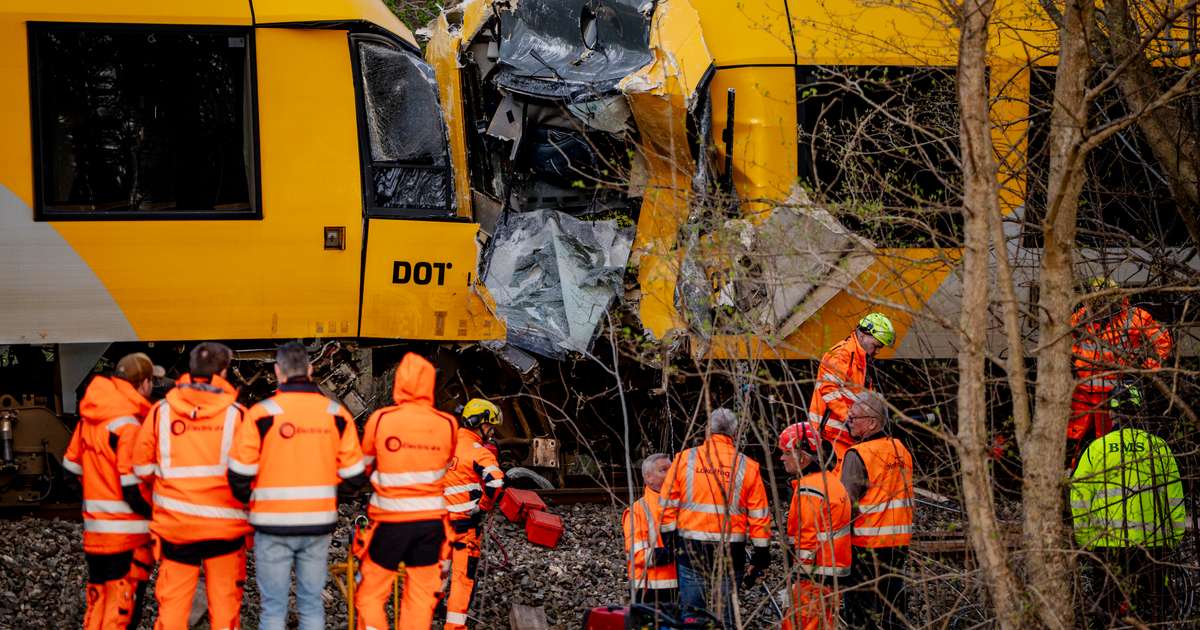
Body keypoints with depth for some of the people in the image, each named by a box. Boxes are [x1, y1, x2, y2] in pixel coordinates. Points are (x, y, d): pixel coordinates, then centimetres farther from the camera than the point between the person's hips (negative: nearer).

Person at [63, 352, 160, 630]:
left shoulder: (89, 417, 6)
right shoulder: (128, 426, -19)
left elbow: (71, 466, 15)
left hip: (94, 531, 8)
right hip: (128, 534, -8)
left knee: (98, 605, 17)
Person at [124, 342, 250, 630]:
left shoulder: (161, 412, 0)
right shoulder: (235, 414, -6)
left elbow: (140, 468, 5)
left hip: (175, 526, 1)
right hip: (224, 525, -1)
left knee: (172, 601, 7)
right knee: (224, 602, 6)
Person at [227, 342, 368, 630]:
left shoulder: (261, 414, -10)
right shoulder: (336, 415, 1)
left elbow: (239, 475, -9)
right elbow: (354, 476, 2)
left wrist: (250, 499, 12)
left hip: (274, 523, -3)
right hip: (319, 524, 3)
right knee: (312, 604, 11)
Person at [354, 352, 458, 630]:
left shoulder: (380, 420, -9)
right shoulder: (448, 425, -4)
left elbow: (365, 467, 4)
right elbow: (445, 466, 8)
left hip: (390, 520, -2)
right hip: (431, 521, 2)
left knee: (371, 595, 9)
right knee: (421, 597, 9)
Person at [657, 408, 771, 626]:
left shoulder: (685, 459, 1)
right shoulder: (747, 467, 2)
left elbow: (667, 506, 1)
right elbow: (759, 517, 4)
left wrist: (668, 543, 8)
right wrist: (760, 557, 10)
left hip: (690, 549, 0)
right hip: (730, 551, 0)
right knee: (726, 614, 4)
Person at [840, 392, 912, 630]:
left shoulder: (857, 456, -16)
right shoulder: (901, 450, 8)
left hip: (866, 545, -7)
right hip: (900, 541, 7)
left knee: (862, 606, -1)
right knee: (893, 599, 14)